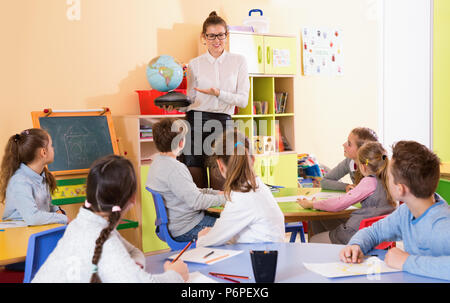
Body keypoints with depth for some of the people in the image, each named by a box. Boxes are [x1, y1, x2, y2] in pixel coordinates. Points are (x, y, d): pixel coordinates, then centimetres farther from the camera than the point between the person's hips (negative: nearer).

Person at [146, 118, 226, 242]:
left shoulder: (157, 162, 8)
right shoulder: (174, 169, -25)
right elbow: (196, 201, -25)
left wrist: (216, 193, 10)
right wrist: (223, 198, -11)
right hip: (186, 231, -10)